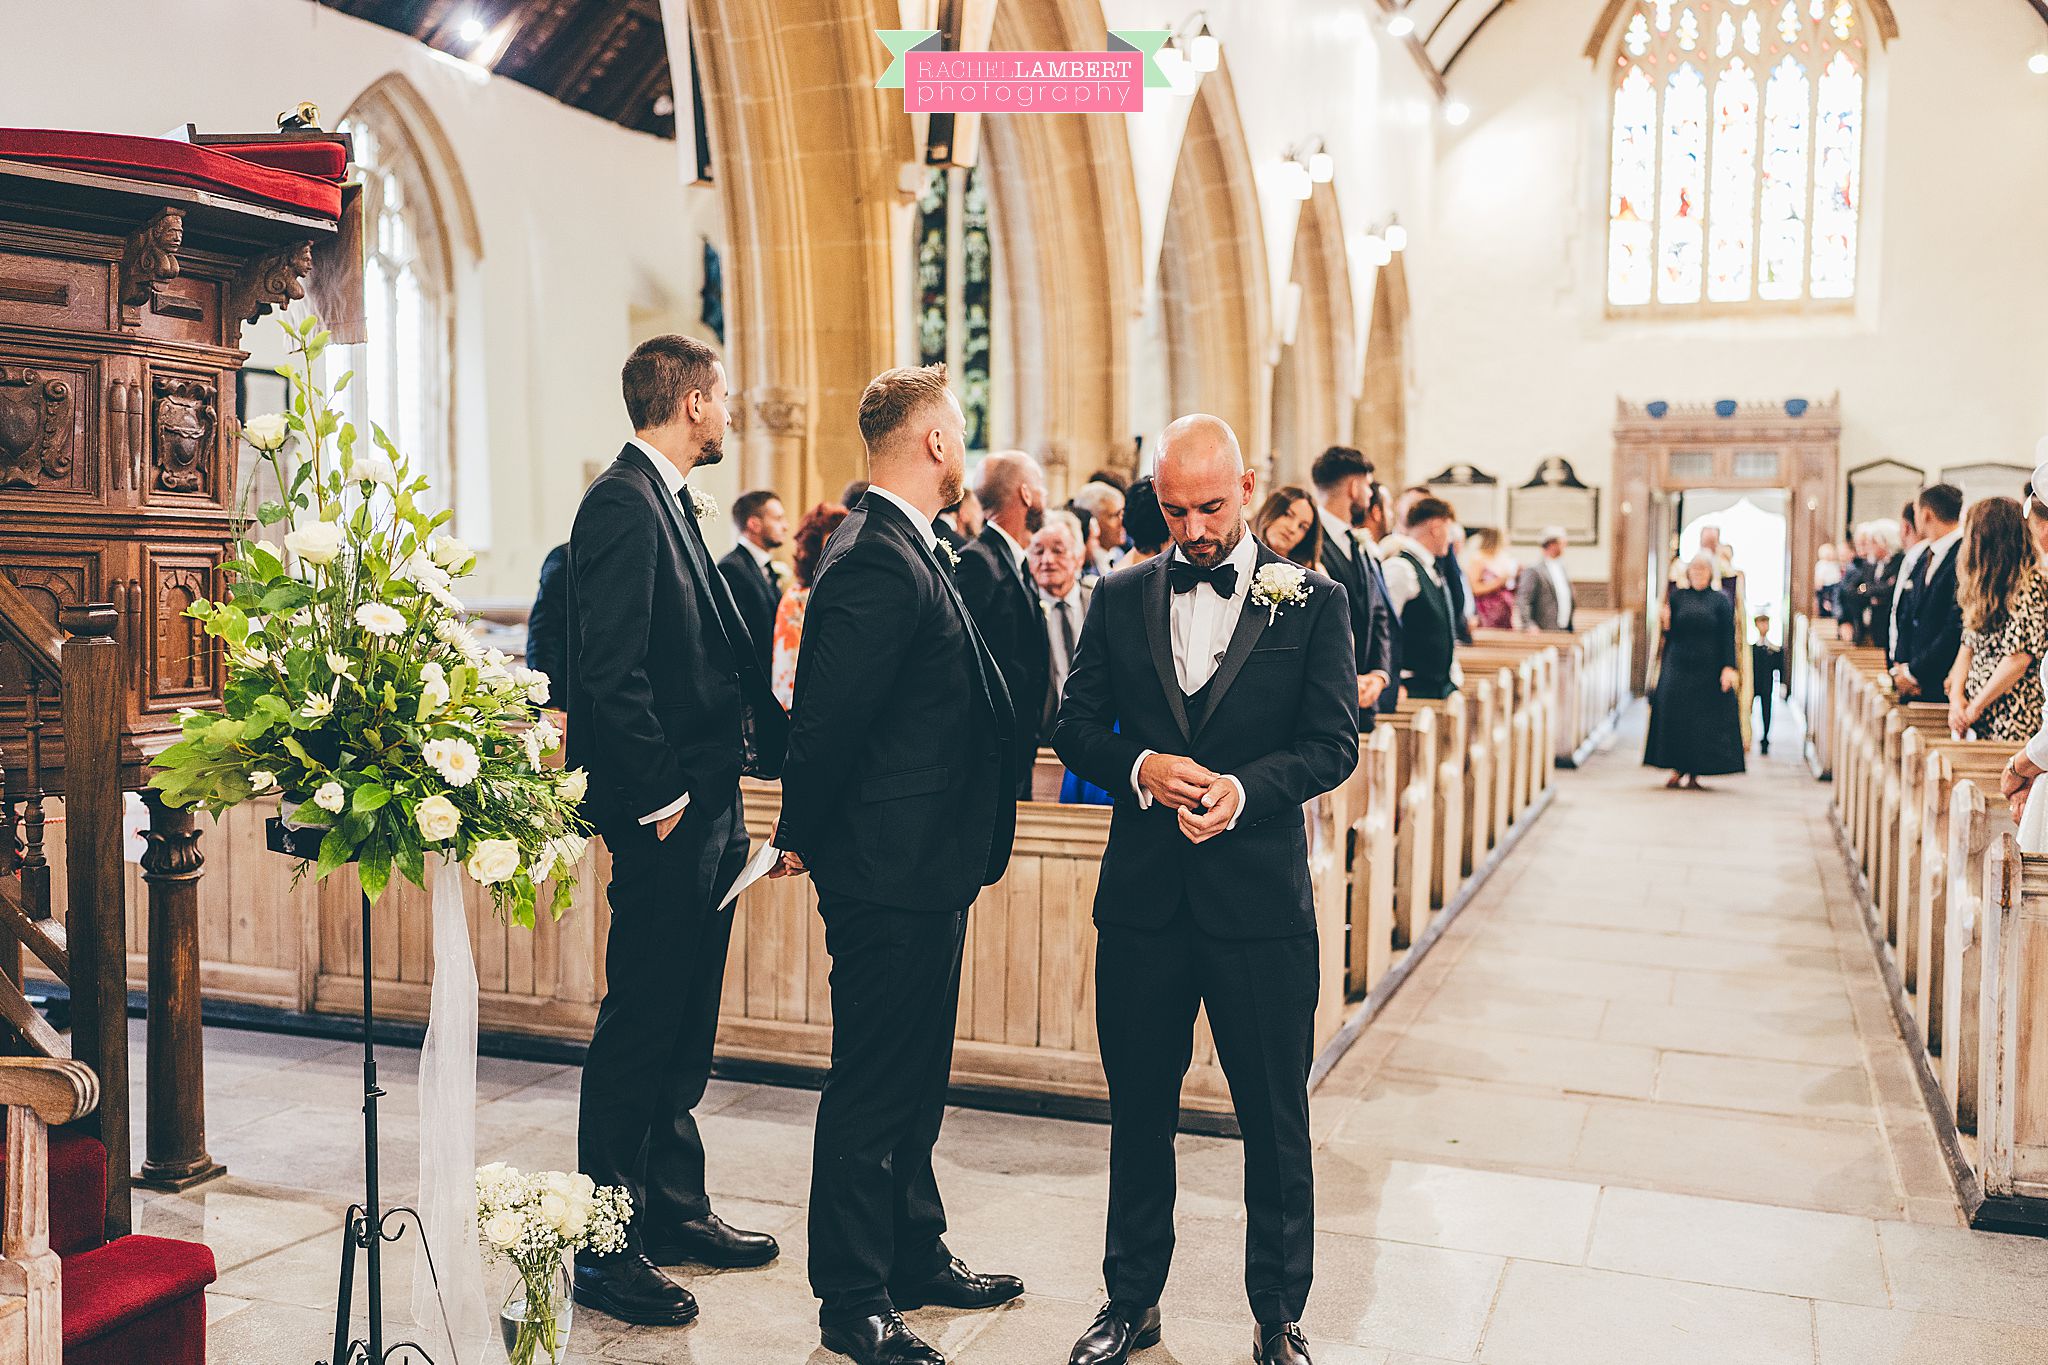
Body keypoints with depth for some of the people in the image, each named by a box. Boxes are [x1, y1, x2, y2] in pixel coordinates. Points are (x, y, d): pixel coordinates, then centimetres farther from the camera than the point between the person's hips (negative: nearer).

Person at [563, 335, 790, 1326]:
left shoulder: (668, 503, 16)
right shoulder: (624, 503, -14)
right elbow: (610, 673, -22)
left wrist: (775, 737, 9)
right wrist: (659, 796, -20)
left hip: (707, 805, 10)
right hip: (665, 811, -10)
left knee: (683, 1025, 18)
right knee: (639, 1025, -1)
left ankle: (674, 1207, 30)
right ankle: (606, 1249, 10)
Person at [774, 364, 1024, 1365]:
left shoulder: (903, 552, 13)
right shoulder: (877, 563, -21)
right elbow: (828, 720, -21)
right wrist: (802, 839, -10)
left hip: (921, 869, 10)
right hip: (889, 871, -10)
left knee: (912, 1082, 20)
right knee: (873, 1088, 2)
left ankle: (917, 1258, 35)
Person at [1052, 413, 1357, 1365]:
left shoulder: (1312, 600, 0)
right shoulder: (1120, 599, 7)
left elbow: (1333, 744, -4)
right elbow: (1075, 725, 6)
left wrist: (1242, 786, -21)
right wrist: (1140, 769, -14)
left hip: (1261, 897, -2)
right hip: (1143, 894, 2)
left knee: (1276, 1122, 9)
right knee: (1138, 1109, 14)